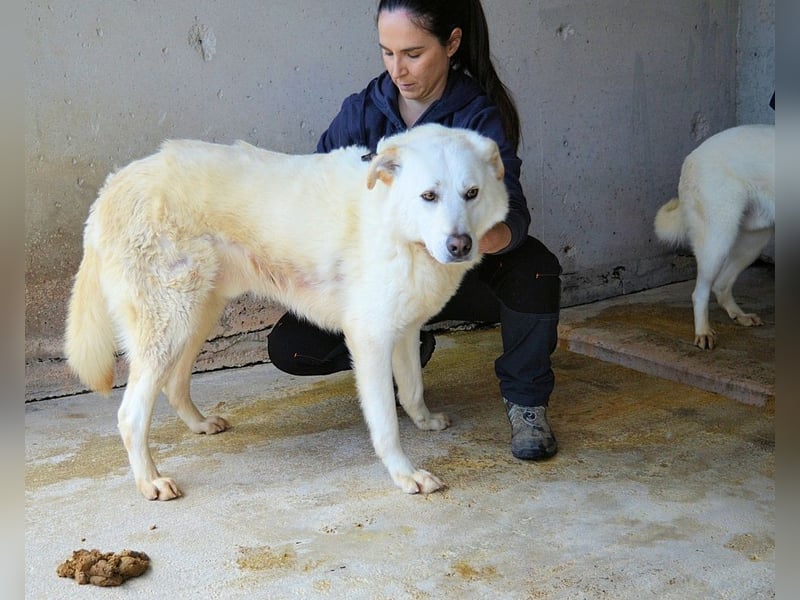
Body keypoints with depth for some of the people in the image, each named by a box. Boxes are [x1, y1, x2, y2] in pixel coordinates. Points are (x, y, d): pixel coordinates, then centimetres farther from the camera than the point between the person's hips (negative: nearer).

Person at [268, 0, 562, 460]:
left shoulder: (481, 118, -18)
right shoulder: (362, 112, -8)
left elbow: (512, 212, -32)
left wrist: (489, 238, -57)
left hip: (460, 277, -3)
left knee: (533, 267, -35)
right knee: (289, 346, -15)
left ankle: (526, 401, -8)